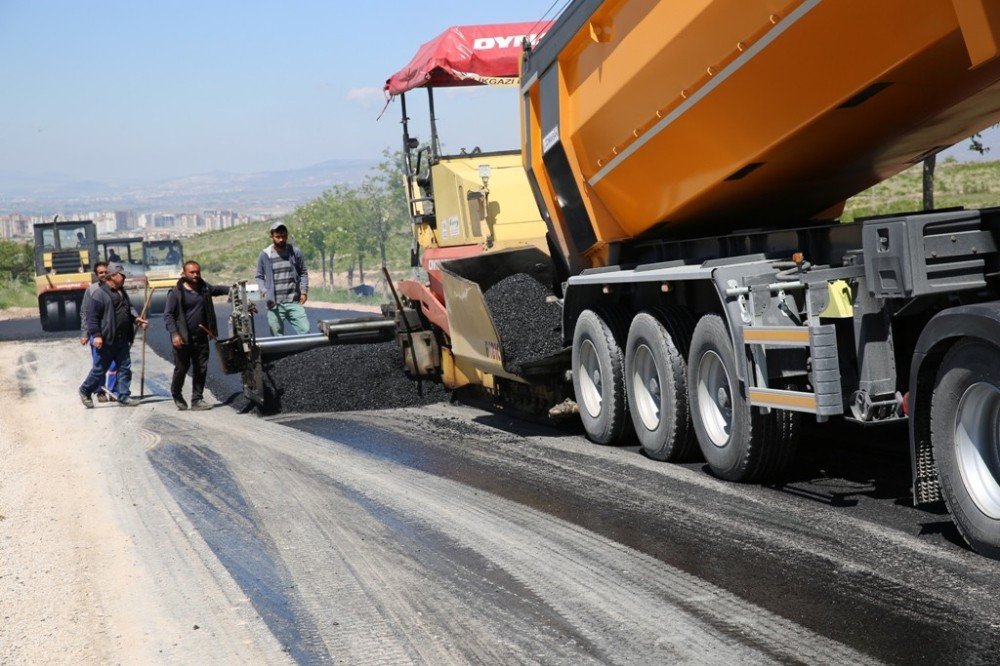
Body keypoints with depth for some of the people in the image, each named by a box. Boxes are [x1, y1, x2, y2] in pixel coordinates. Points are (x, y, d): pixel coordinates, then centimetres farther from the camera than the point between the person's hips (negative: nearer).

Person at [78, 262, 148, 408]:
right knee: (100, 368, 3)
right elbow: (92, 316, -16)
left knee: (125, 368, 6)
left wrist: (136, 319, 9)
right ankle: (85, 391, 22)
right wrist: (96, 335, -21)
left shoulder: (122, 292, 14)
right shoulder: (100, 294, -13)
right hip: (107, 340, -8)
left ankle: (124, 397, 12)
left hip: (122, 340, 8)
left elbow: (129, 309, 27)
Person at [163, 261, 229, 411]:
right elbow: (168, 315, -10)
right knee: (181, 368, -1)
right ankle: (176, 394, 24)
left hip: (201, 338, 5)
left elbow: (218, 289, 30)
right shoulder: (176, 292, -7)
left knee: (201, 369, 3)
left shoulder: (205, 288, 10)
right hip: (183, 339, -5)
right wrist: (174, 334, -20)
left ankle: (197, 400, 12)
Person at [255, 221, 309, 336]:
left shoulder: (295, 252, 5)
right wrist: (265, 292, -6)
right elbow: (259, 276, 9)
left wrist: (304, 291, 0)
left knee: (305, 331, -8)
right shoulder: (264, 255, 2)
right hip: (274, 304, -1)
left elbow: (303, 273, 12)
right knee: (278, 338, 2)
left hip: (294, 301, 1)